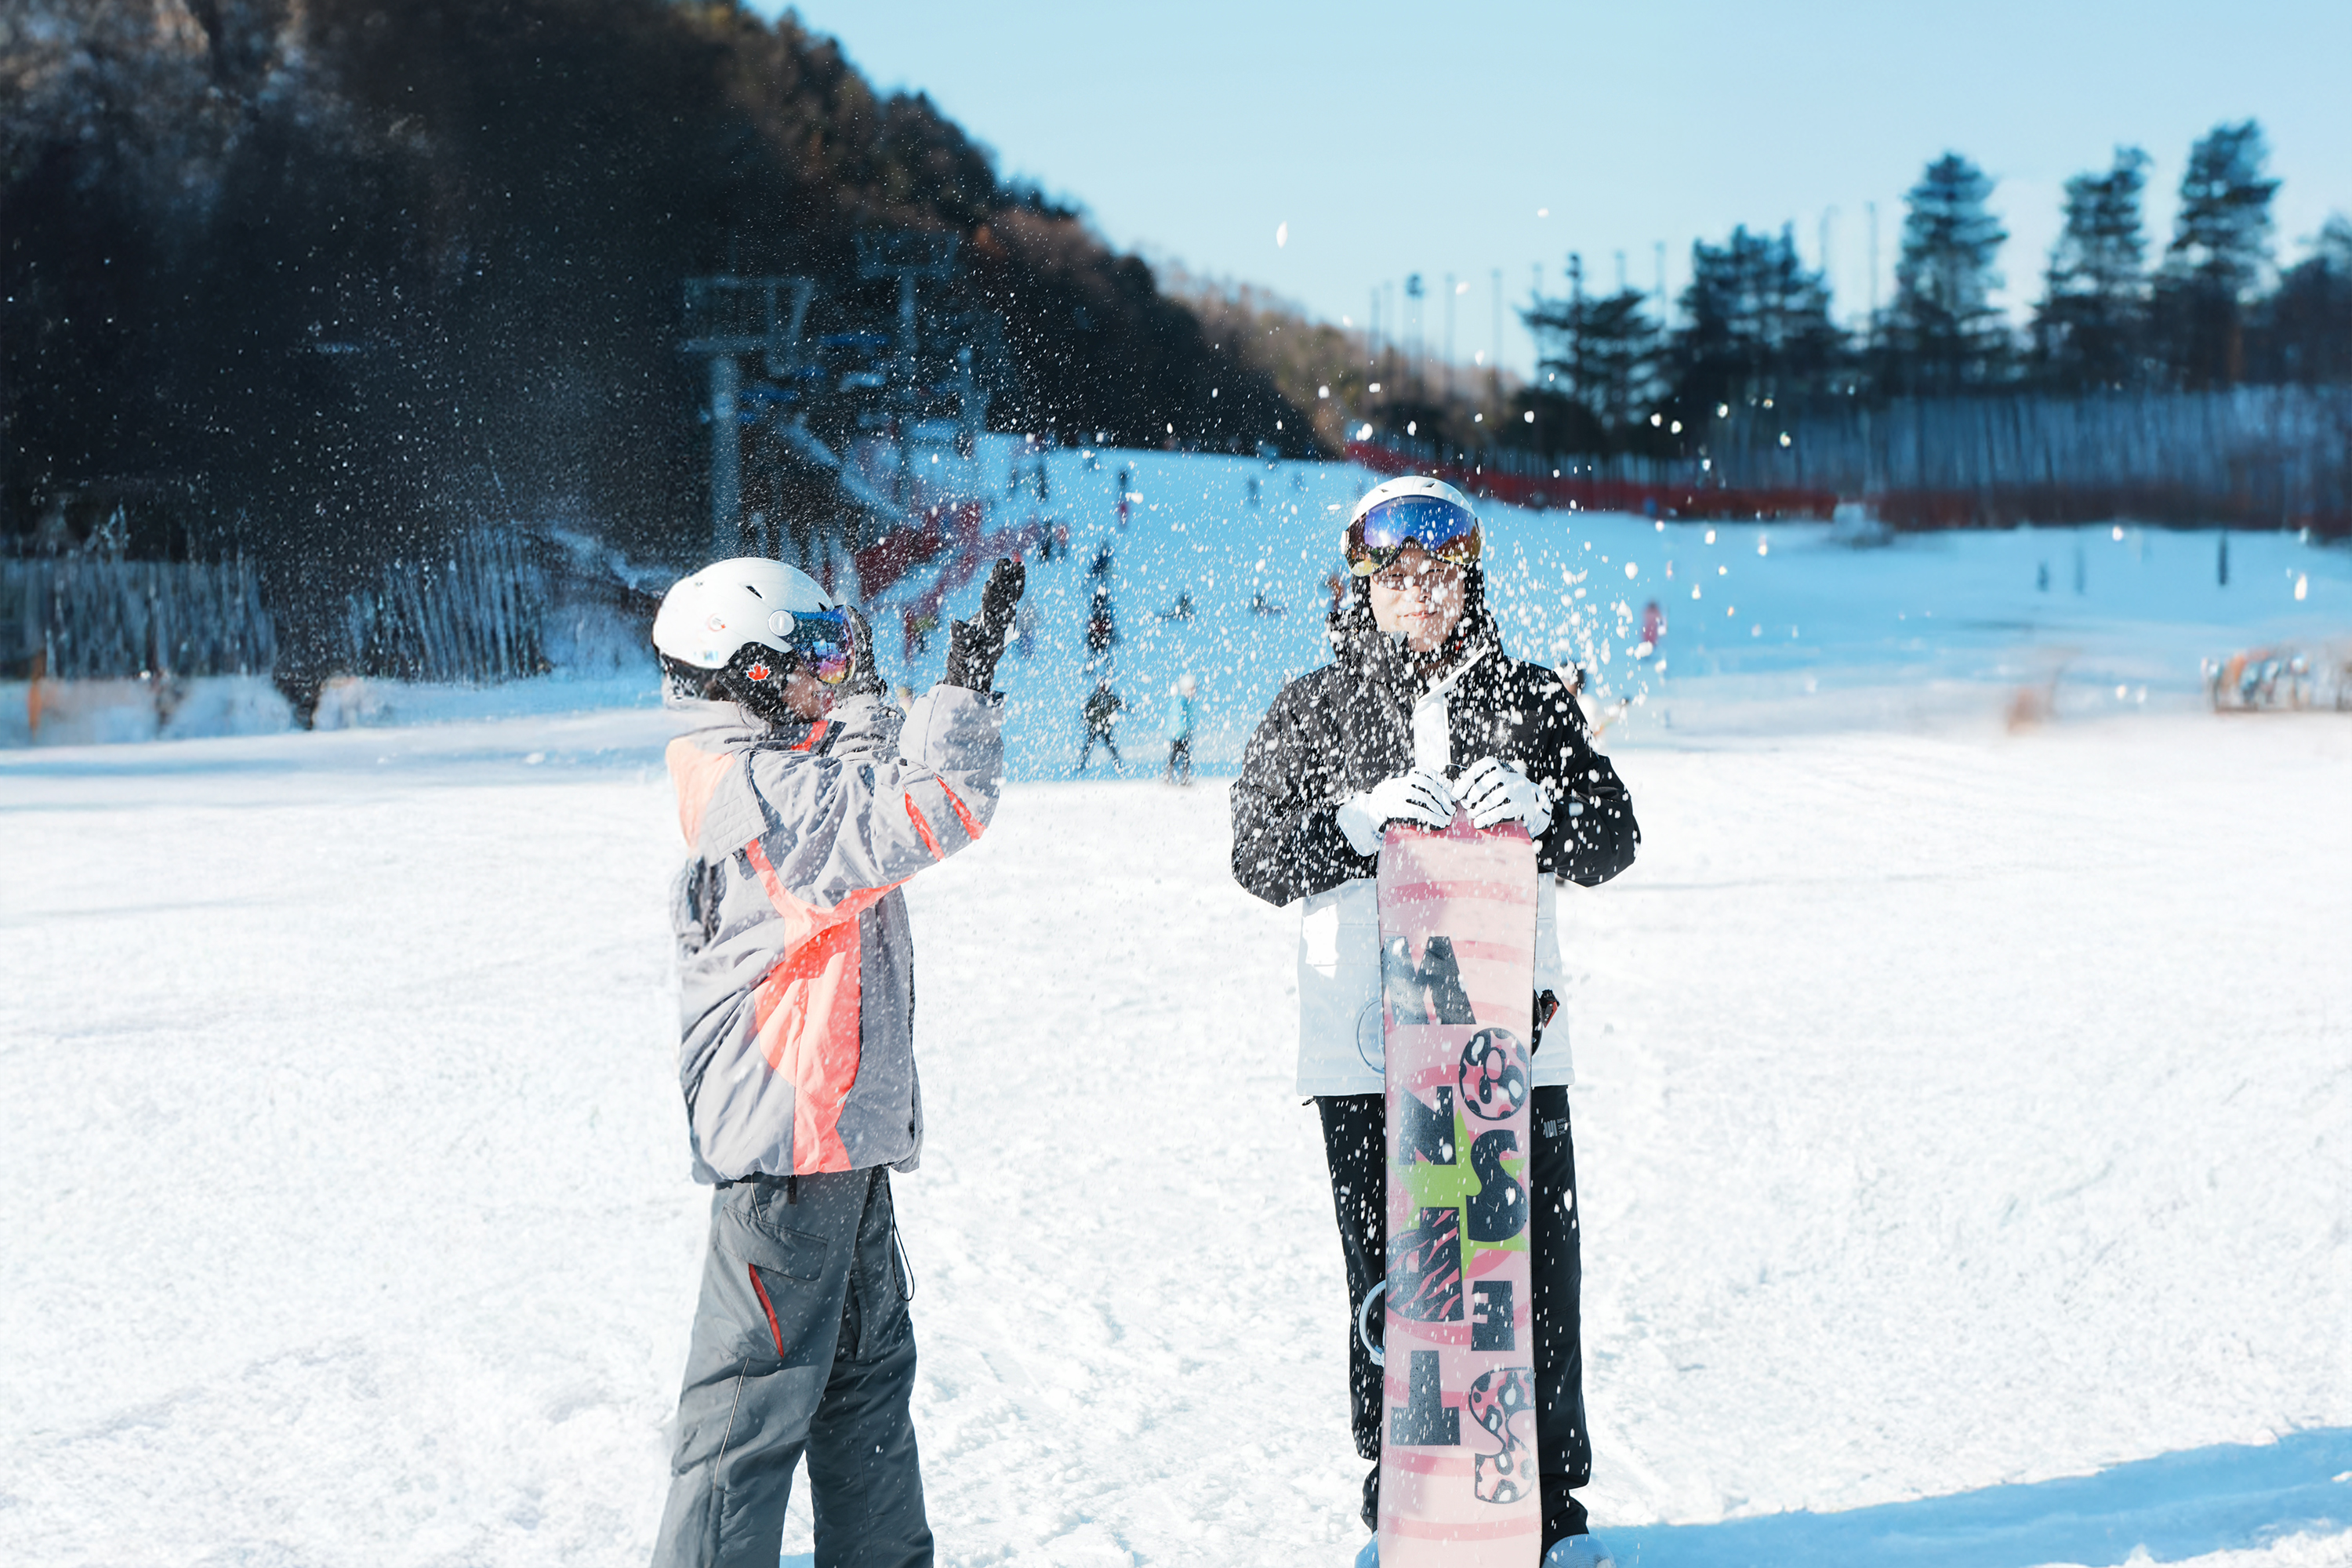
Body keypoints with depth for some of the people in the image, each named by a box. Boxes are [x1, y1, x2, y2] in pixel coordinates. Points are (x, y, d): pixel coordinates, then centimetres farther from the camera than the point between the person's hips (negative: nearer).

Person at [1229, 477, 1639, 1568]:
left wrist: (1539, 810, -17)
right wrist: (1361, 820, -19)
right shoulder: (1314, 710, 9)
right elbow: (1259, 857, -2)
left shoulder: (1529, 700, 10)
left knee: (1535, 1277, 1)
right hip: (1365, 1044, 0)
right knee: (1388, 1279, 4)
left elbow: (1614, 840, 4)